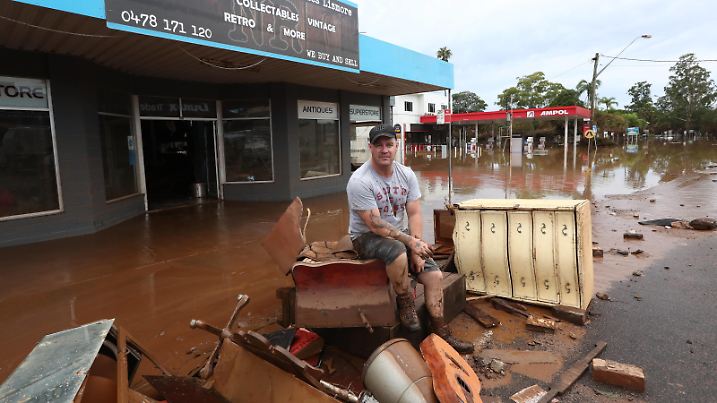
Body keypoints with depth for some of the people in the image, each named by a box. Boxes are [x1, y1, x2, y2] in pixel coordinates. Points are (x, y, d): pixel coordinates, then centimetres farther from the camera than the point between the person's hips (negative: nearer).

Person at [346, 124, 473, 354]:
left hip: (400, 234, 6)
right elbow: (375, 225, -23)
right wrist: (411, 242, -25)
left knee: (434, 275, -7)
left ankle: (441, 334, 9)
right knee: (397, 251, -39)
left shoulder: (406, 174, -1)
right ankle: (405, 303, -11)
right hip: (367, 237, -6)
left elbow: (414, 214, -3)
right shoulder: (359, 181, -21)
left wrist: (417, 248, -15)